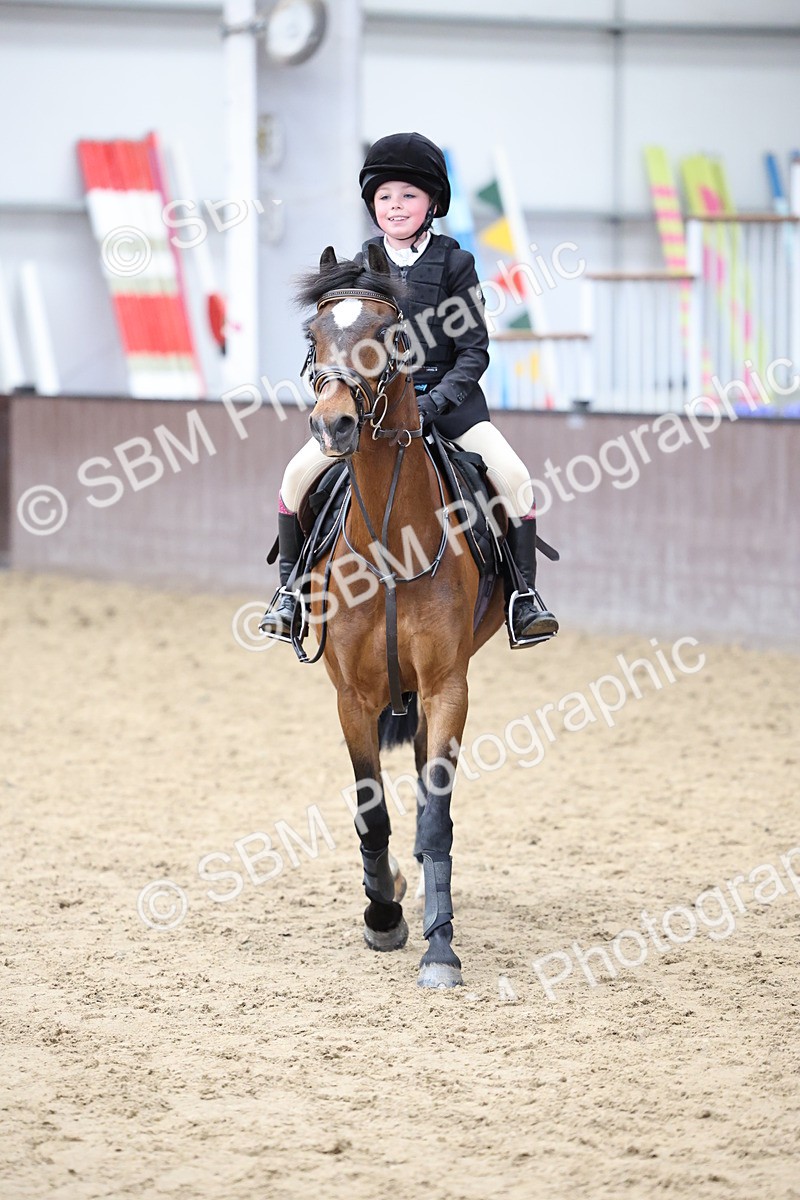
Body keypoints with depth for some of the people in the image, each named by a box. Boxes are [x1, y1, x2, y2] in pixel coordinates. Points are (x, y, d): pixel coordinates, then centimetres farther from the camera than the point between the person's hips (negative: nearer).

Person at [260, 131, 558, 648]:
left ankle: (523, 592, -8)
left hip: (447, 397, -2)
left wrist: (437, 399, -19)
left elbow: (474, 350, -5)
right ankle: (291, 585, 2)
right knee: (299, 473, -16)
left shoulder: (454, 263, -3)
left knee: (515, 478, -22)